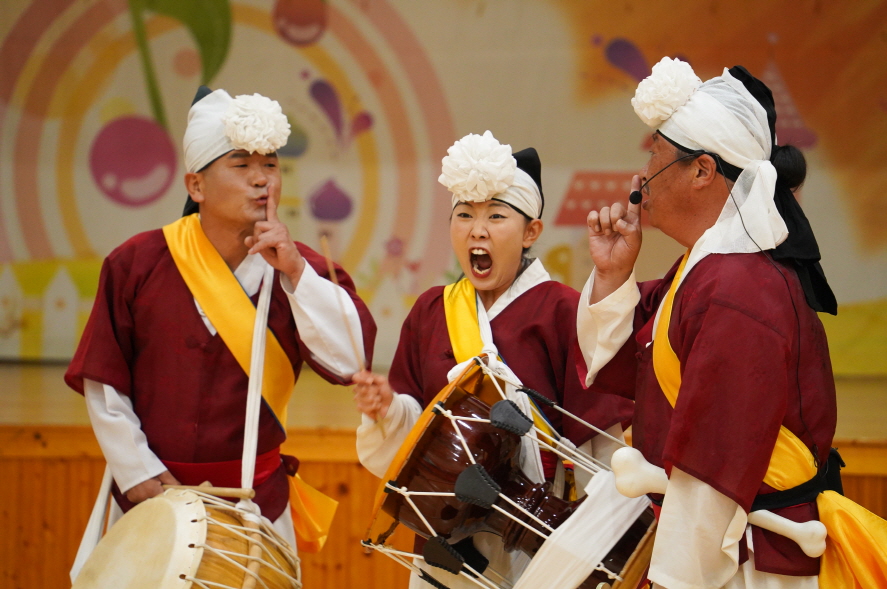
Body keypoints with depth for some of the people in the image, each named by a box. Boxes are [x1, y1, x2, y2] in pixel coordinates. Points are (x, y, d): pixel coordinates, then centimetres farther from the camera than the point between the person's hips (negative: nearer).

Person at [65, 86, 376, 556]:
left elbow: (350, 363, -16)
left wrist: (294, 271, -21)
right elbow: (102, 384, -2)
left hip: (257, 499, 1)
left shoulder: (296, 269, -2)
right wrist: (140, 475, -7)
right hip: (148, 499, 0)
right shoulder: (138, 264, -5)